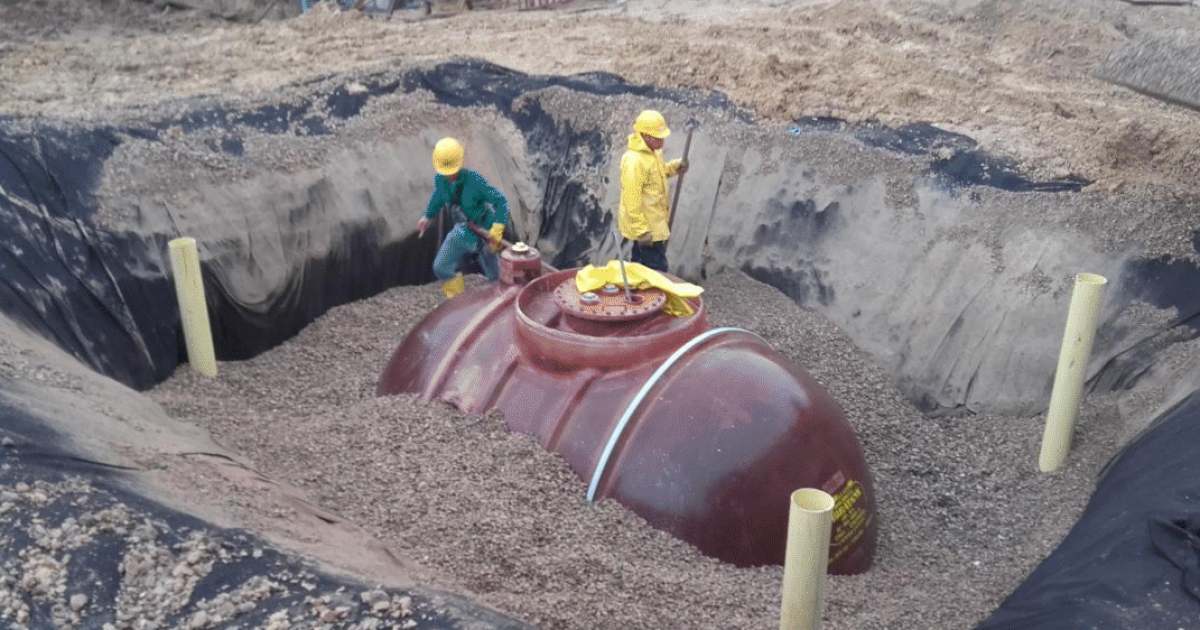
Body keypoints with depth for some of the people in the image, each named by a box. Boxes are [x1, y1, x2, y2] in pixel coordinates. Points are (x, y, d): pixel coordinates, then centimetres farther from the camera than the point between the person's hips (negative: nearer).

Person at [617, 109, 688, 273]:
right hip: (647, 227, -10)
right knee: (658, 270, -6)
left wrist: (674, 167, 7)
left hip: (656, 221, 10)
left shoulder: (652, 152, 7)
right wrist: (641, 231, -25)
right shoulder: (633, 161, -25)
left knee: (639, 263, 22)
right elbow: (631, 200, -26)